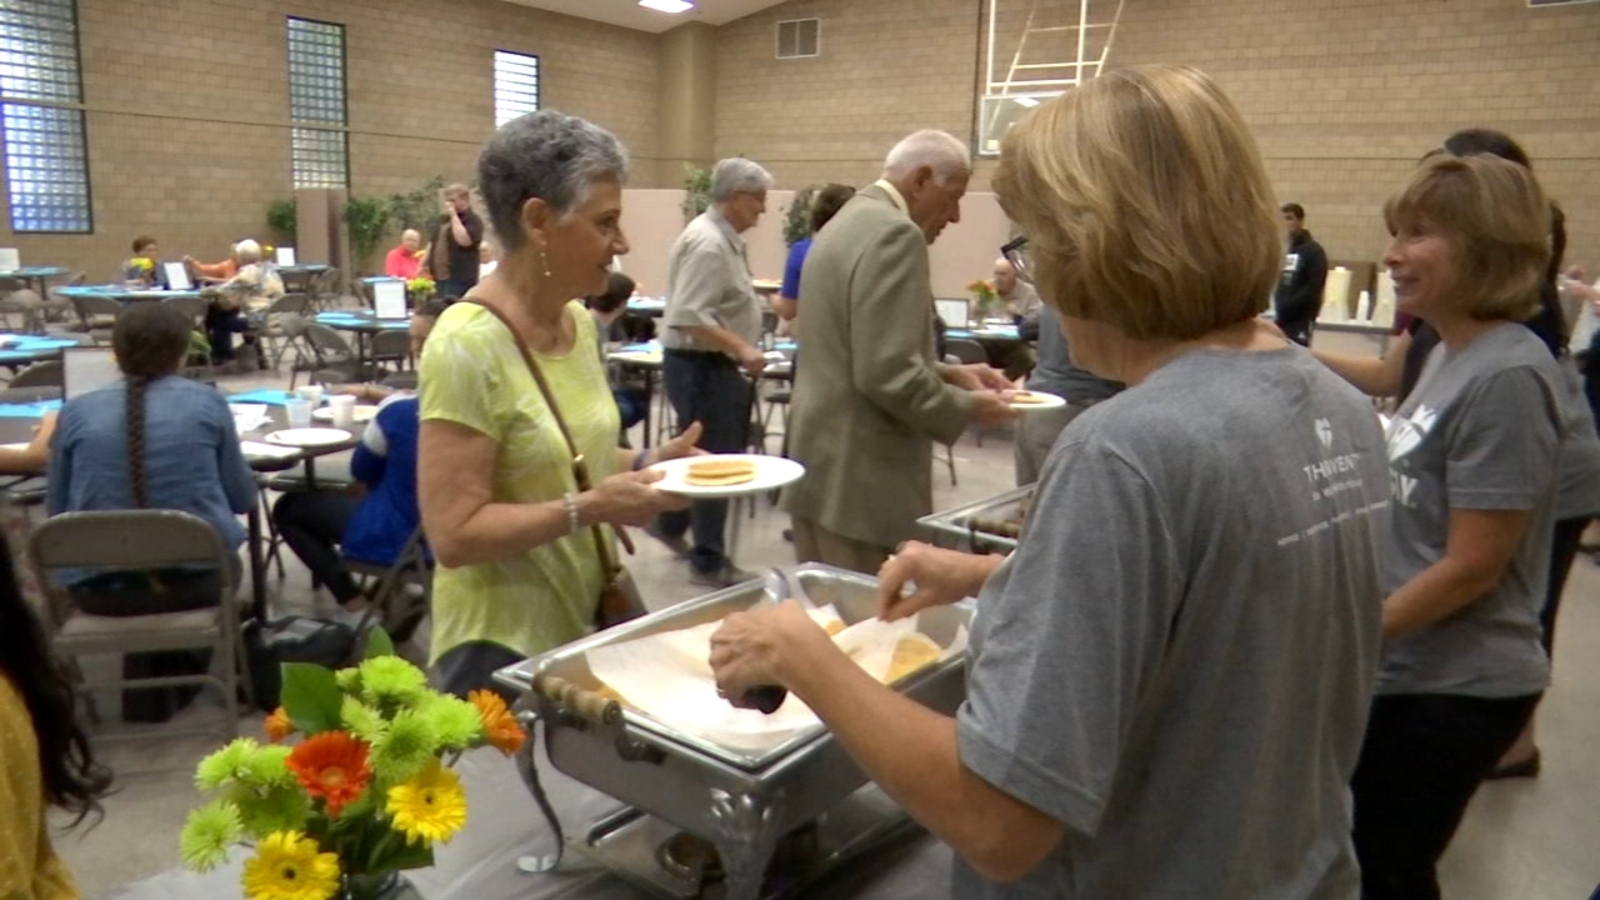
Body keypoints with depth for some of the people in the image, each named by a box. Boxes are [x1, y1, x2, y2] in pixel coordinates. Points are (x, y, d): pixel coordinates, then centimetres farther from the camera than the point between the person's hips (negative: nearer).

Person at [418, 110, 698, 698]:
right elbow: (453, 534, -22)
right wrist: (590, 508, -27)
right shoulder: (467, 345, -21)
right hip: (506, 647, -8)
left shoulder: (578, 322, 2)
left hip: (592, 620, 8)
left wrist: (642, 465, 0)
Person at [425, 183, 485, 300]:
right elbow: (433, 242, 26)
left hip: (460, 279, -9)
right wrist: (425, 264, 17)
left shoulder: (473, 220, -8)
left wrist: (454, 215, -17)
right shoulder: (444, 219, 18)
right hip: (439, 277, 9)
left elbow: (463, 240, -25)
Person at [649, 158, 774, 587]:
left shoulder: (723, 238, 12)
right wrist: (741, 348, -28)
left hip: (715, 364, 10)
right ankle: (709, 561, 11)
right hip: (701, 366, -10)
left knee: (711, 456, 20)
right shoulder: (708, 242, -20)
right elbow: (690, 316, -28)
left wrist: (739, 350, 17)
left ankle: (670, 524, 37)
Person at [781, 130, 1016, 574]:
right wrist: (967, 407, -9)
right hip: (859, 478, -10)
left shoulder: (846, 222, 16)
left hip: (822, 464, 10)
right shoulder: (894, 234, -16)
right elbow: (887, 376, -24)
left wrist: (948, 373, 14)